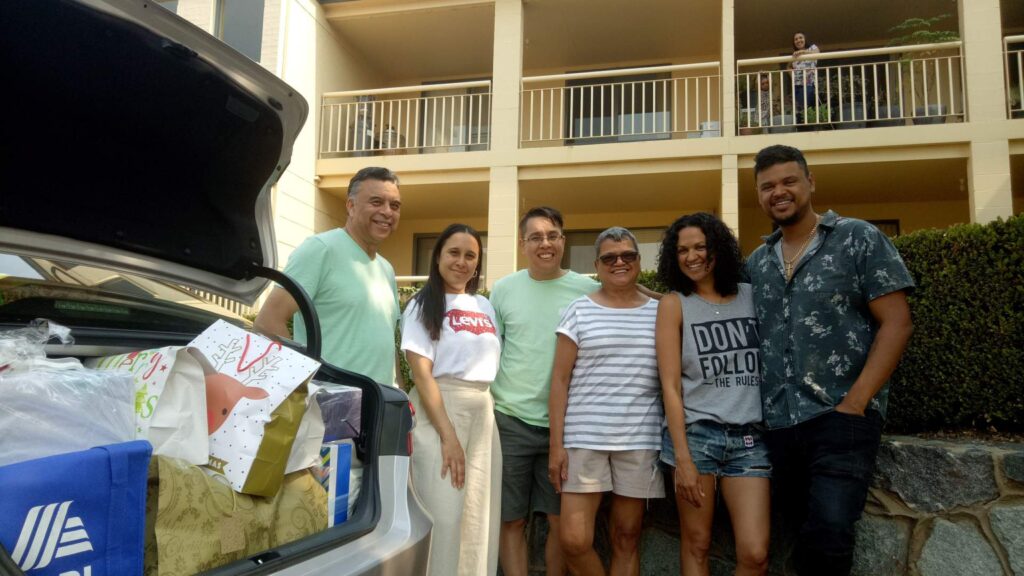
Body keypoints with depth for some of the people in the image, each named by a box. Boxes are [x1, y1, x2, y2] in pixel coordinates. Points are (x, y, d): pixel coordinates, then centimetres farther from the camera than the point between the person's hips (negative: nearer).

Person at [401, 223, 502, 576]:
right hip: (438, 412, -5)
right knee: (444, 516, -6)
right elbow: (421, 373, -9)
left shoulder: (485, 307, 15)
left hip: (484, 414, 5)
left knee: (479, 517, 7)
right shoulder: (423, 305, 0)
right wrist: (448, 435, -17)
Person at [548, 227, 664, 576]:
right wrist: (556, 445, -5)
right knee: (573, 540, -5)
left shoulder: (659, 313, 8)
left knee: (627, 539, 8)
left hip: (640, 440, 2)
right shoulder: (579, 311, 3)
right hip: (584, 438, -1)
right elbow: (560, 380, 1)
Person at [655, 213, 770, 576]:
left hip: (750, 437, 2)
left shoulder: (752, 296, 8)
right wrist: (683, 458, -9)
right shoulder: (674, 305, 1)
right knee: (696, 545, 5)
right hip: (695, 433, -2)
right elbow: (670, 385, -4)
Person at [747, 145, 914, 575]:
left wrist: (854, 403, -13)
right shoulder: (756, 262, 13)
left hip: (841, 417, -4)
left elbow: (896, 323, -7)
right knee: (805, 524, 11)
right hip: (777, 423, 5)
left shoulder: (858, 239, -1)